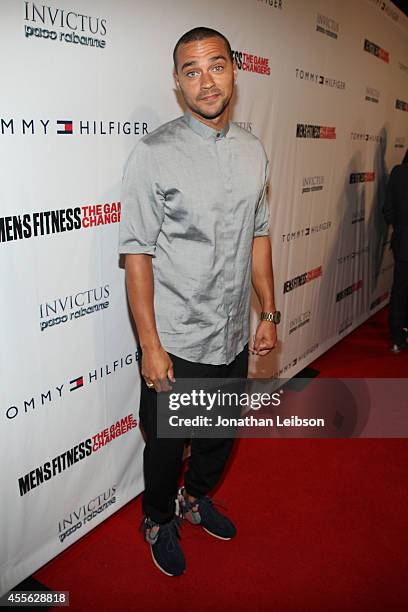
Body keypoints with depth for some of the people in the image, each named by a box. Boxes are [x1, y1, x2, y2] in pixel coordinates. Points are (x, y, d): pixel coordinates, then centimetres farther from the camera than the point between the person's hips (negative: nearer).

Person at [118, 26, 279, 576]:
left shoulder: (253, 151, 5)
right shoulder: (154, 154, -12)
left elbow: (258, 237, 10)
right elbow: (138, 254, -14)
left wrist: (269, 314, 9)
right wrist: (150, 345, -16)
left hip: (234, 337, 5)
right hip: (176, 343, -5)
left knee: (222, 434, 24)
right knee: (166, 444, 15)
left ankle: (197, 498, 54)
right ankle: (160, 521, 46)